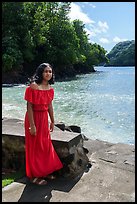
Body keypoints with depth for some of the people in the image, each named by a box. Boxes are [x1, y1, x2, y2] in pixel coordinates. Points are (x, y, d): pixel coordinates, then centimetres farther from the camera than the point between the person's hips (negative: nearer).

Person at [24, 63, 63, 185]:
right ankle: (34, 176, 23)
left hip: (44, 118, 7)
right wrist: (32, 125, -21)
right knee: (35, 147, 5)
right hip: (34, 118, -7)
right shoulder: (34, 86, -20)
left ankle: (44, 171, 36)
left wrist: (52, 121, 14)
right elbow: (29, 107, -20)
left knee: (46, 145, 17)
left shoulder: (50, 88, 2)